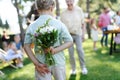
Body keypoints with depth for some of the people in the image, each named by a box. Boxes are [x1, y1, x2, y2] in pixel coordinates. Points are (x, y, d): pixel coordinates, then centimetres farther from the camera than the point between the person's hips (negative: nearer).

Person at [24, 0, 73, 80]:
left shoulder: (32, 26, -4)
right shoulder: (58, 23, -6)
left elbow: (27, 46, -6)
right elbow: (69, 42, -7)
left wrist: (36, 64, -8)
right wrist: (55, 50, -15)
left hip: (41, 64, 0)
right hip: (58, 62, 0)